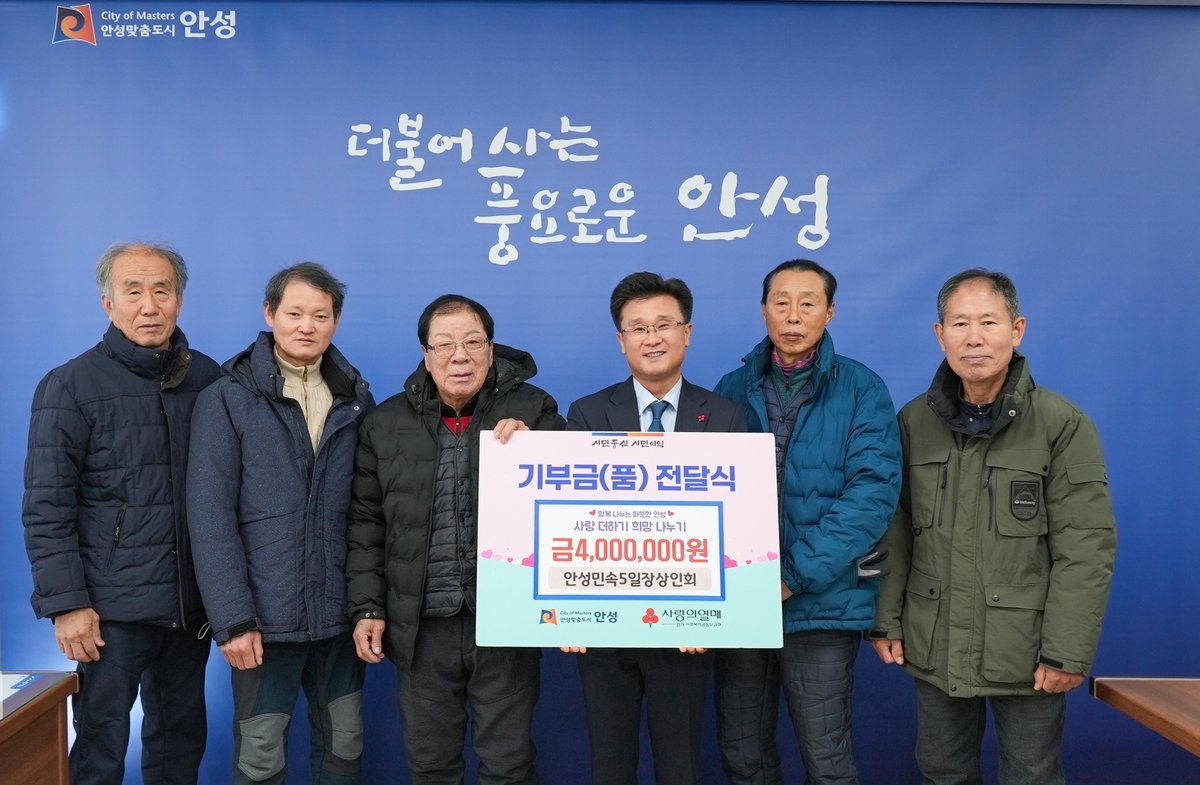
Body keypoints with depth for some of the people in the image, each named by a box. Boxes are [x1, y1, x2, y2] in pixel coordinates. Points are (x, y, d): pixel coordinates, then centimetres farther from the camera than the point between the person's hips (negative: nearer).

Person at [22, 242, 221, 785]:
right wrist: (66, 603, -12)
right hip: (111, 608, -3)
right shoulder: (70, 386, -5)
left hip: (191, 606, 3)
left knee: (181, 739, 15)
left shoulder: (207, 379, 4)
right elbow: (46, 509, -7)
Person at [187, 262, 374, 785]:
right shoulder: (227, 401, -5)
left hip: (339, 614, 3)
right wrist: (232, 619, -15)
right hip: (265, 617, -3)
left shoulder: (357, 402, 6)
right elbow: (211, 518, -10)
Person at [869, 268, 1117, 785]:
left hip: (1027, 655, -3)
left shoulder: (1063, 425, -9)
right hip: (933, 650, 3)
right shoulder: (914, 422, 2)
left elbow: (1086, 549, -10)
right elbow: (895, 533, 5)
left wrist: (1067, 652, -13)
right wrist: (886, 620, 2)